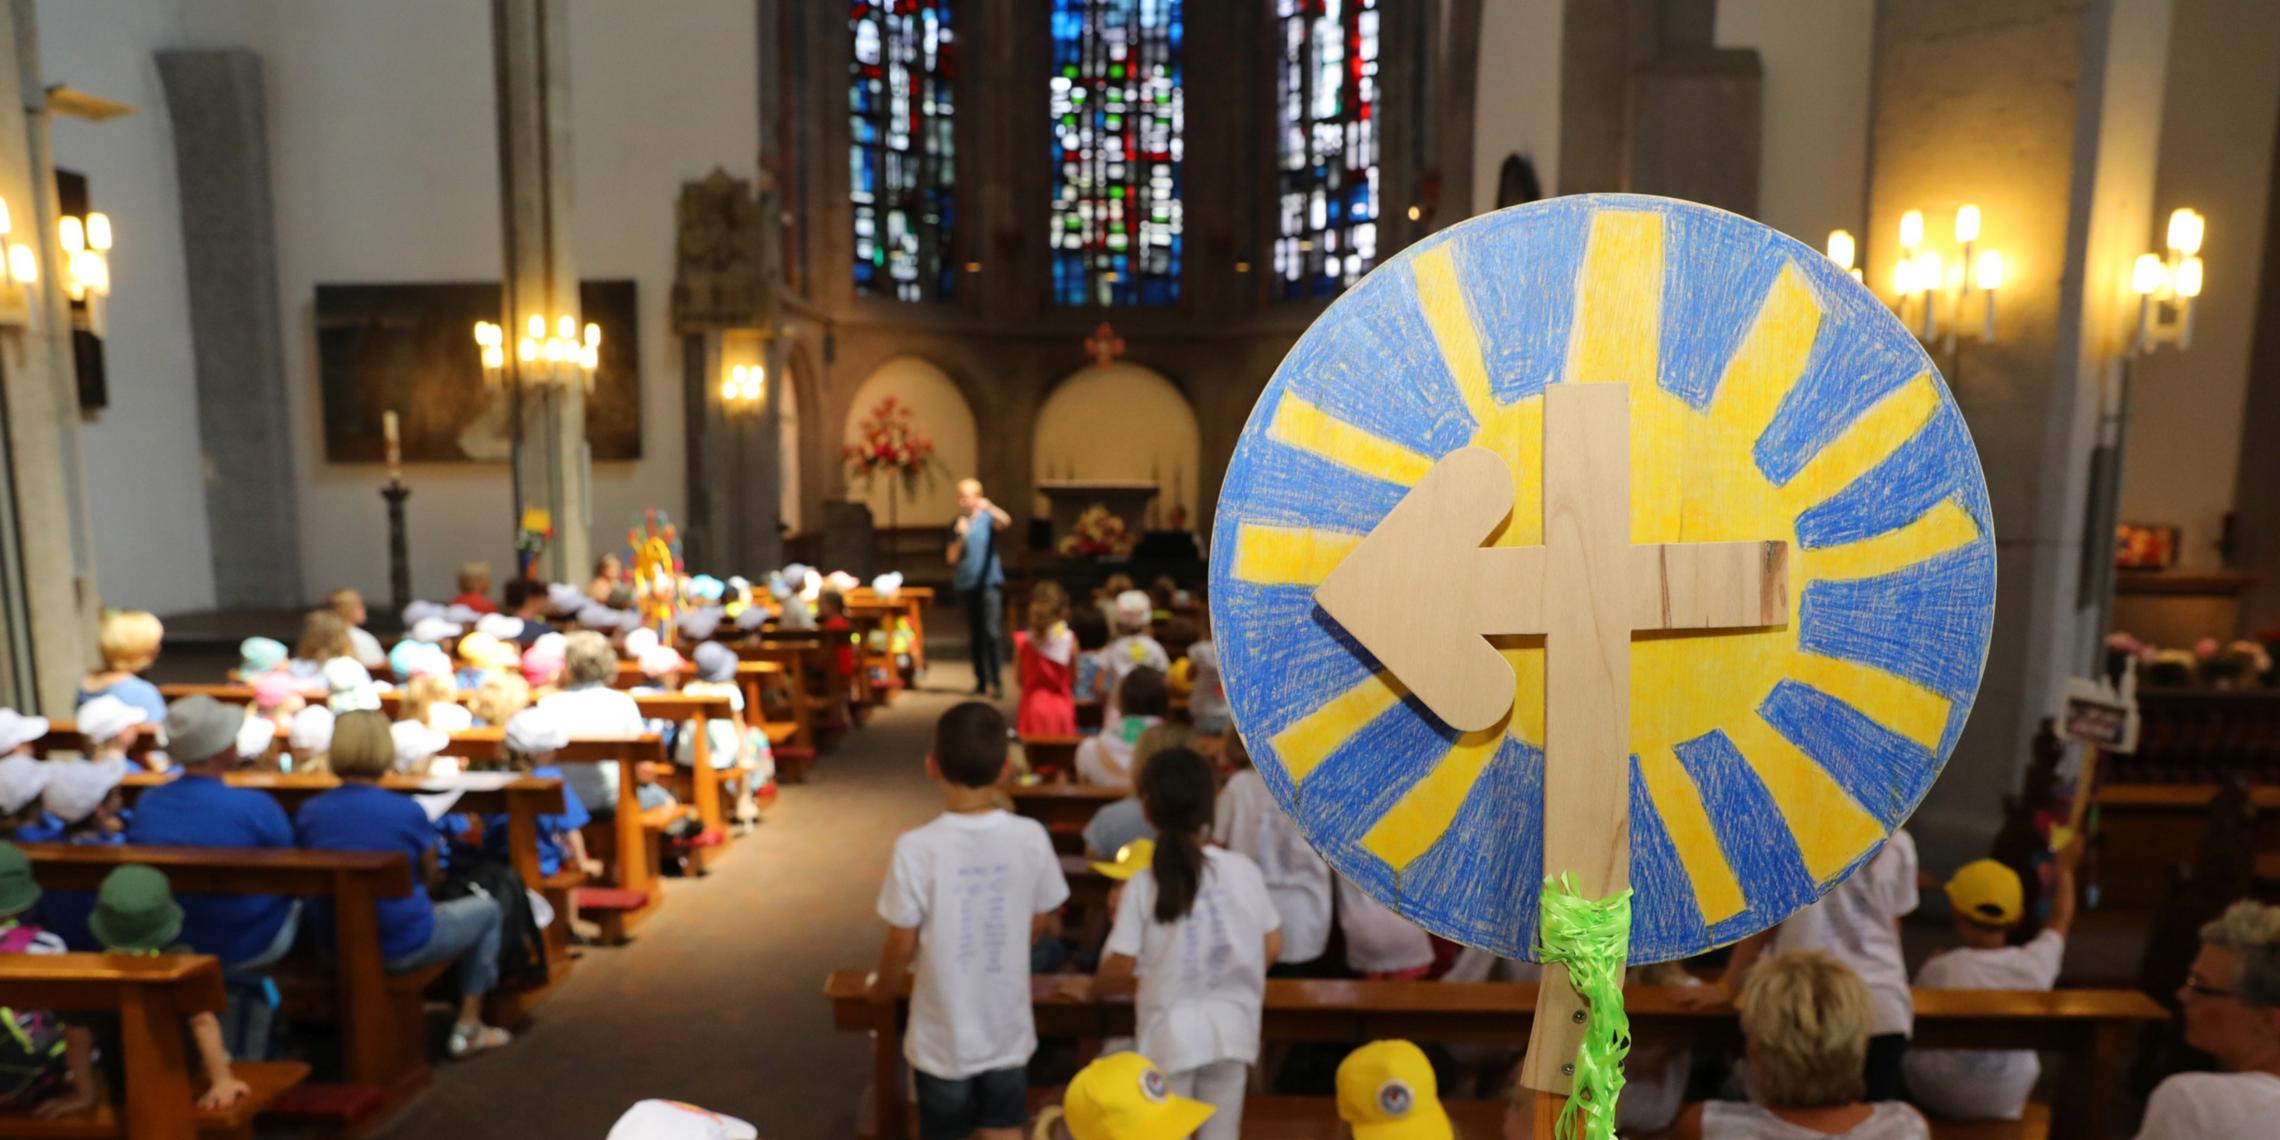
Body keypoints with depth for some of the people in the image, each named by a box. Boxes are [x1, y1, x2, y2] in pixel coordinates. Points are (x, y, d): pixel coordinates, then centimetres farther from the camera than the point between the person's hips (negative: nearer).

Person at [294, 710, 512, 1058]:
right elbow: (429, 877, -2)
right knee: (486, 910, 21)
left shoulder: (308, 812, -6)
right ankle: (468, 1026, 21)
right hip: (402, 947, -5)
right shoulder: (407, 812, -17)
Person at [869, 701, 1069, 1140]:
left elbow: (902, 944, -12)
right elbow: (1039, 925, 1)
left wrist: (883, 987, 10)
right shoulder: (1031, 837, -14)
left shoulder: (917, 848, -22)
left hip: (943, 1034, -2)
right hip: (1008, 1028, 2)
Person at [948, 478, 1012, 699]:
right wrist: (961, 537, -13)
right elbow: (952, 558, 3)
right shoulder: (956, 524, 7)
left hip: (989, 582, -4)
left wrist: (989, 507, -42)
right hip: (966, 585, 4)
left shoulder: (987, 517, -2)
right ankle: (981, 681, 18)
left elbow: (1006, 521, -25)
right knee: (974, 636, 9)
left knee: (992, 632, -11)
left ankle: (996, 681, -6)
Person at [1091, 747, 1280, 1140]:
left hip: (1172, 1031, -3)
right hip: (1232, 1029, 3)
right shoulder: (1244, 869, -5)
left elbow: (1122, 966, -12)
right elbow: (1273, 948, 2)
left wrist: (1093, 988, 9)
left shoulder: (1143, 884, -13)